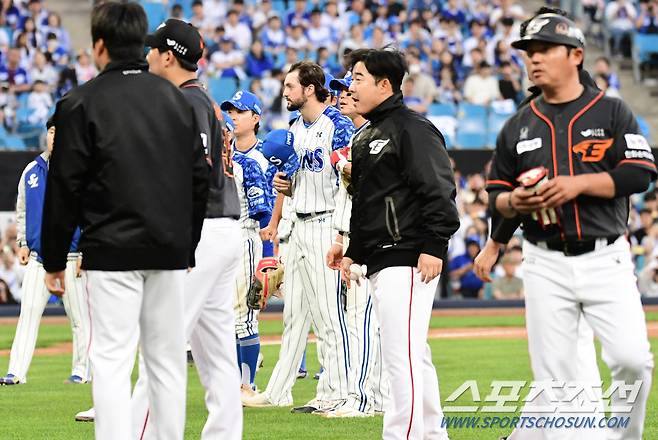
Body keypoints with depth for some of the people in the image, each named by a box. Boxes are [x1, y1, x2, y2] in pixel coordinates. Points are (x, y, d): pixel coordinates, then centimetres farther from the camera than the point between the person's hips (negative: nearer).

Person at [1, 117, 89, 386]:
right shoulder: (32, 171, 12)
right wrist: (22, 243, 8)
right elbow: (22, 210, 20)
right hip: (37, 255, 4)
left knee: (79, 316, 0)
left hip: (71, 256, -4)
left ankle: (81, 371, 9)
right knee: (28, 312, -3)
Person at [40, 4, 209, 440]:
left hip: (113, 252, -5)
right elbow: (200, 179, 13)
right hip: (170, 253, 5)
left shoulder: (82, 102, -5)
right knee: (168, 361, 9)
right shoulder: (176, 99, 11)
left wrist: (55, 260, 2)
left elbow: (65, 189, -6)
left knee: (112, 362, -6)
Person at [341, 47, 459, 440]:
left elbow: (439, 191, -17)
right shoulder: (366, 138, 21)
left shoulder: (412, 129, -10)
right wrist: (354, 252, 22)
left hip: (408, 259, -10)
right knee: (414, 356, 14)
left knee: (402, 355, -14)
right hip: (381, 261, 10)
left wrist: (434, 246, -23)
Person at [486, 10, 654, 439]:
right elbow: (496, 195, 15)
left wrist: (579, 183, -17)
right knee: (555, 377, -1)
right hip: (546, 264, 2)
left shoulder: (612, 112, 3)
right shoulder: (518, 126, 12)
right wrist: (513, 201, -8)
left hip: (605, 259, -2)